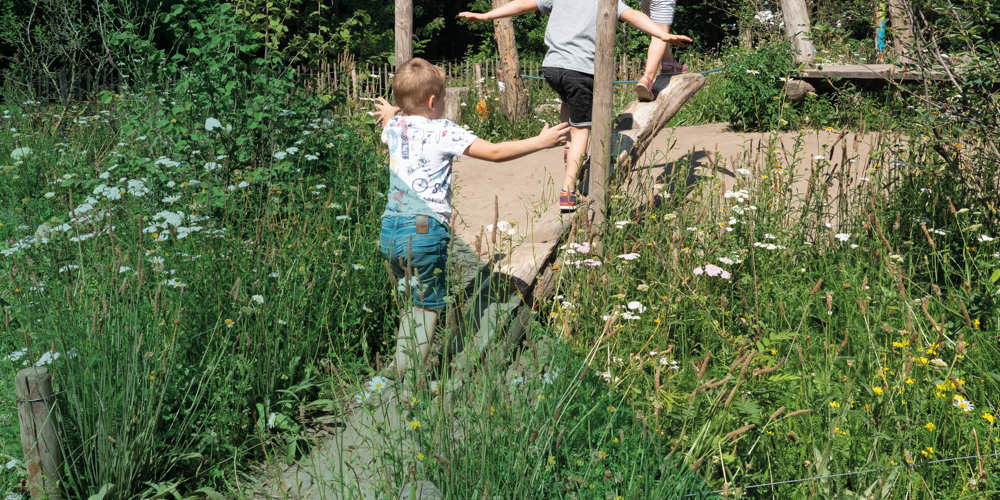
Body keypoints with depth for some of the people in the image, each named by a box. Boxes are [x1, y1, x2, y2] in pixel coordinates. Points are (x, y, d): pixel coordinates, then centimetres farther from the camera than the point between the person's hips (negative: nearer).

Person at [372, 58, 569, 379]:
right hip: (424, 232, -7)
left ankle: (398, 368, 26)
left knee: (411, 302, 21)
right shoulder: (442, 132, -9)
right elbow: (494, 152, -9)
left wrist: (387, 113, 62)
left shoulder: (394, 127, 10)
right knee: (426, 307, 5)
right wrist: (540, 142, 0)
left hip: (389, 231, 7)